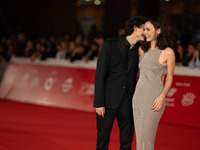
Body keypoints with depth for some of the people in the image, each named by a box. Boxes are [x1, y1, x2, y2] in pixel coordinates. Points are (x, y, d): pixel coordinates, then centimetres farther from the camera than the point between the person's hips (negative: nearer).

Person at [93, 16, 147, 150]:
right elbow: (100, 75, -8)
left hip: (127, 102, 4)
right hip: (108, 101, -4)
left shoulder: (139, 50, 7)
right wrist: (99, 103, -12)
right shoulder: (110, 45, -6)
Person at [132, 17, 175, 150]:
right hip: (138, 95, 6)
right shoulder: (142, 49, 9)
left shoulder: (168, 52, -8)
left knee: (146, 136, -3)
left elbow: (170, 77, -5)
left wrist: (162, 96, -15)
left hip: (154, 98, -6)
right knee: (140, 135, 9)